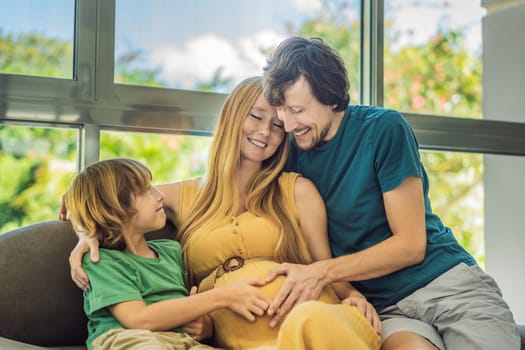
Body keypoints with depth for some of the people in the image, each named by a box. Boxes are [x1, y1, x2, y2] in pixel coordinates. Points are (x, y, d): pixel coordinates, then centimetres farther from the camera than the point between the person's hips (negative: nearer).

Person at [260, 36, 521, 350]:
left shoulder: (384, 128, -7)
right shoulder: (292, 153, 3)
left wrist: (322, 272, -18)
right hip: (384, 308, 1)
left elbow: (411, 245, -9)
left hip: (447, 281, -1)